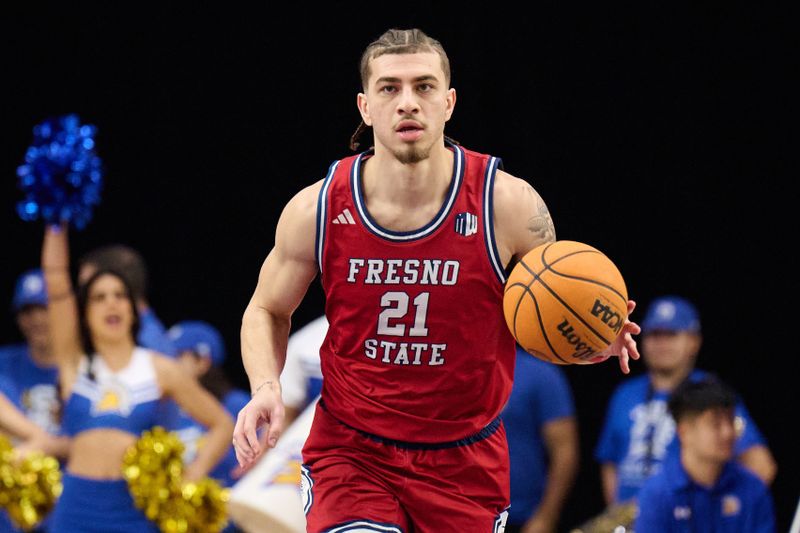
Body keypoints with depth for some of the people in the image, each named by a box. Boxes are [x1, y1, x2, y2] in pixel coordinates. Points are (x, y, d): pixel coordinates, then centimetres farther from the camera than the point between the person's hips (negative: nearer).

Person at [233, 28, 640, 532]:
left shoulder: (509, 204, -12)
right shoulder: (318, 209, -9)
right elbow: (268, 311, 10)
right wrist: (266, 387, -10)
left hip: (465, 463, 1)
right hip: (350, 451, -1)